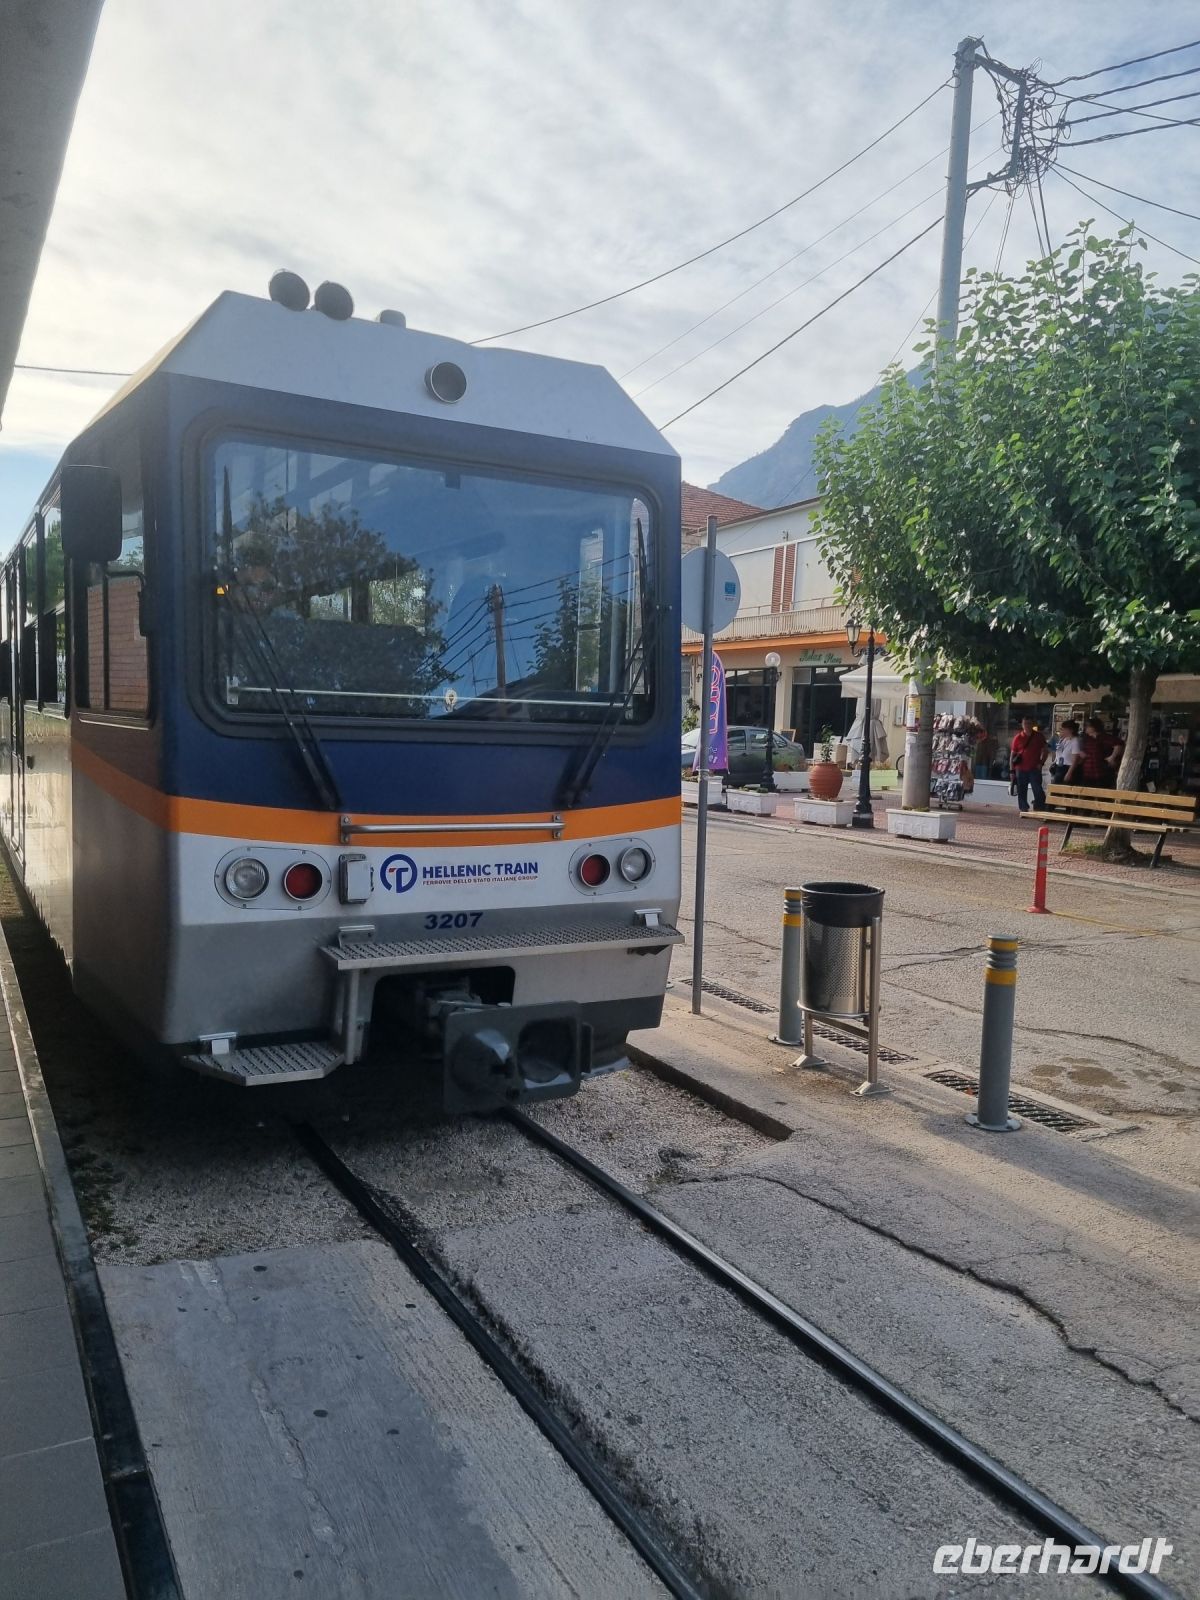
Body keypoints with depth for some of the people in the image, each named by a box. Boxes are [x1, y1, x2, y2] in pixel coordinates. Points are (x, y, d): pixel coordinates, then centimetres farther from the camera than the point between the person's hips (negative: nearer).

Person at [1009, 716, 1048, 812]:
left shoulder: (1038, 736, 4)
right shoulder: (1018, 737, 2)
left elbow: (1044, 751, 11)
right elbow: (1012, 754, 4)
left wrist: (1041, 763, -3)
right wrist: (1012, 770, -1)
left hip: (1035, 769, -1)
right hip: (1021, 769, 1)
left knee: (1038, 790, -4)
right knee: (1022, 792, 6)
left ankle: (1040, 809, 0)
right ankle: (1023, 809, 15)